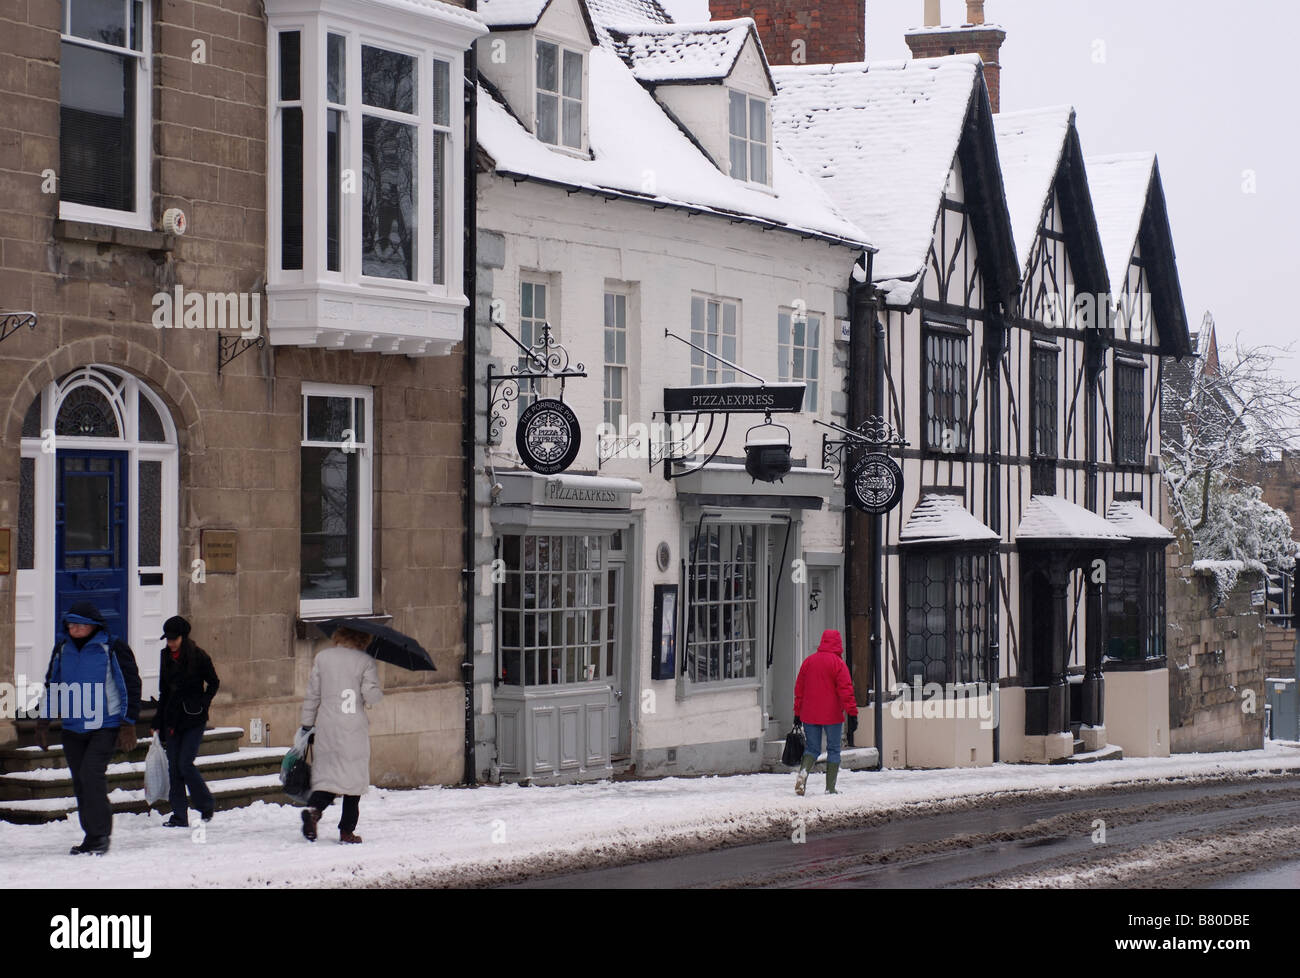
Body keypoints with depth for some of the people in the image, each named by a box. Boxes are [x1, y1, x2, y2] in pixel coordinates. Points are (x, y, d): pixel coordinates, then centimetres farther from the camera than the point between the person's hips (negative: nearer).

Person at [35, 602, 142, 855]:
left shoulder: (113, 649, -7)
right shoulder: (62, 649, 7)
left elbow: (130, 686, -3)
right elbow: (51, 685, 18)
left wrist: (128, 725, -7)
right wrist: (43, 723, 15)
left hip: (105, 727, -6)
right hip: (72, 729, 6)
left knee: (91, 773, -19)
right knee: (80, 783, 6)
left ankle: (99, 835, -11)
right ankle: (94, 836, 16)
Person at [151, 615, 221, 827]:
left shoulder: (199, 657, -7)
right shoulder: (167, 657, 9)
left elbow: (213, 683, 2)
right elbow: (163, 692, 16)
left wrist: (202, 703, -13)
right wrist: (158, 724, 14)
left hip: (194, 719, -5)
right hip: (172, 718, 5)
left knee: (185, 764, -12)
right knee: (174, 767, 1)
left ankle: (206, 805, 8)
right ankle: (179, 816, 6)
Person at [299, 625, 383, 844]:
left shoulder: (322, 657, 7)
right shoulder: (366, 662, -1)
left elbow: (312, 694, 8)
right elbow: (371, 695, -9)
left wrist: (307, 724, 14)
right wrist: (380, 694, 14)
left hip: (326, 725, 3)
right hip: (354, 727, -3)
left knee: (325, 772, 6)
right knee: (354, 776, 6)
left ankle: (313, 809, -24)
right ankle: (347, 831, 4)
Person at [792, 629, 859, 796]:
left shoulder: (808, 661, 7)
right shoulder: (838, 663, -8)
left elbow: (799, 688, 11)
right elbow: (846, 690, -12)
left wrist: (797, 713, 18)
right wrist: (852, 713, -10)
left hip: (810, 715, 4)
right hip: (832, 716, -4)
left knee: (812, 748, 11)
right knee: (833, 750, 7)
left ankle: (803, 771, -18)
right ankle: (830, 788, 5)